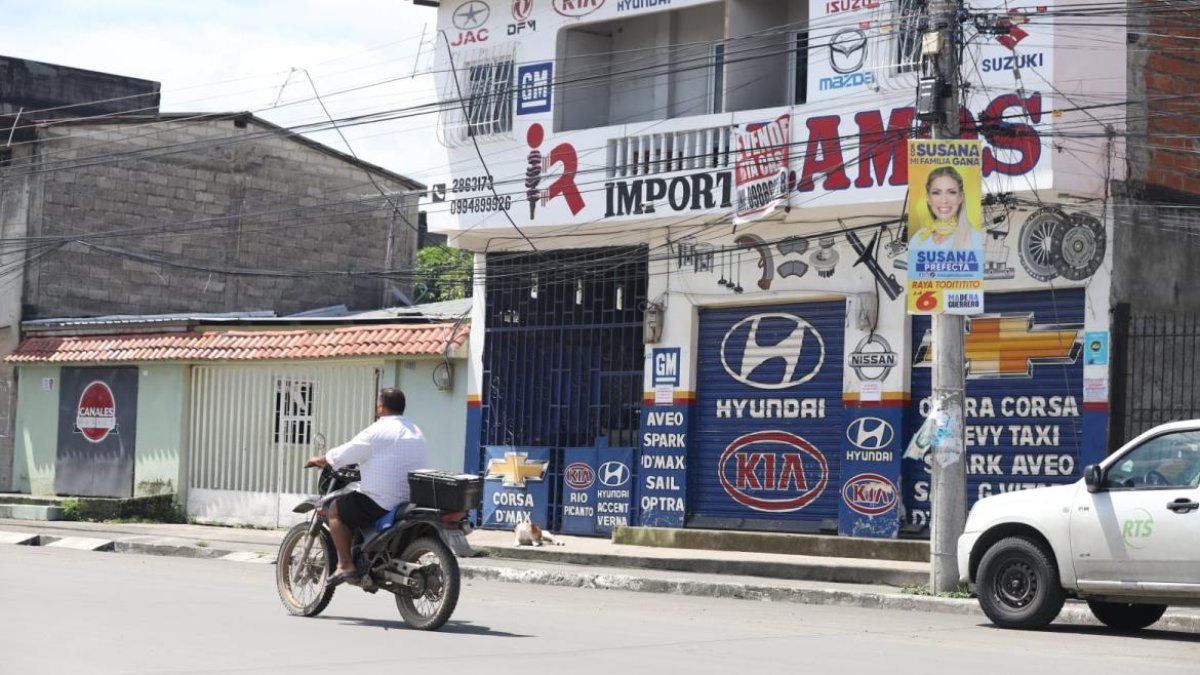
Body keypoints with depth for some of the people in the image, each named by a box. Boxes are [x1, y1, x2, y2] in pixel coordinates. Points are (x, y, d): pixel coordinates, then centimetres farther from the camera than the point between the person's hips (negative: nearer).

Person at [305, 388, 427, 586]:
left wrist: (320, 460, 15)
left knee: (335, 509, 6)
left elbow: (344, 454, -3)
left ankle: (345, 565, -2)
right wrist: (363, 463, 38)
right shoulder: (416, 432, 14)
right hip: (413, 503, 8)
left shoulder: (378, 431, -9)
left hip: (383, 503, -8)